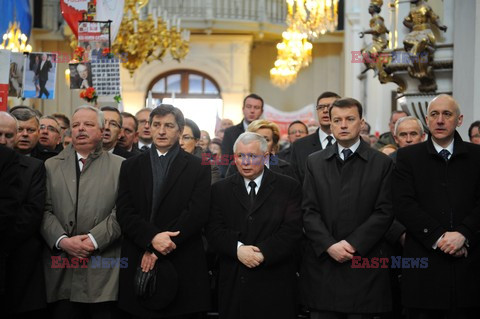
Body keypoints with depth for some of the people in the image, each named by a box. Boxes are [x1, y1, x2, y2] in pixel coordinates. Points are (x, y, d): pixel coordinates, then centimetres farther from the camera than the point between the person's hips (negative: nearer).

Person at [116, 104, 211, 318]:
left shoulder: (198, 167, 4)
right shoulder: (131, 167, 12)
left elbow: (197, 213, -7)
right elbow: (124, 212, 2)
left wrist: (156, 250, -13)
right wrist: (152, 238, -16)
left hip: (183, 267, -2)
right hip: (139, 265, 2)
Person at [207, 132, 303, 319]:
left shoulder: (289, 187, 4)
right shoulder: (220, 190, 11)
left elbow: (292, 230, -5)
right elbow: (214, 230, 1)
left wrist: (262, 253, -17)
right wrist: (238, 248, -17)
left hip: (274, 284, -1)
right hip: (233, 283, 2)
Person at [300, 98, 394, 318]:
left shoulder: (382, 163, 4)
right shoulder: (314, 162, 11)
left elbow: (384, 212, -3)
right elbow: (309, 211, 4)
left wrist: (353, 244, -12)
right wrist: (329, 245, -10)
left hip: (364, 265, -2)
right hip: (322, 262, 2)